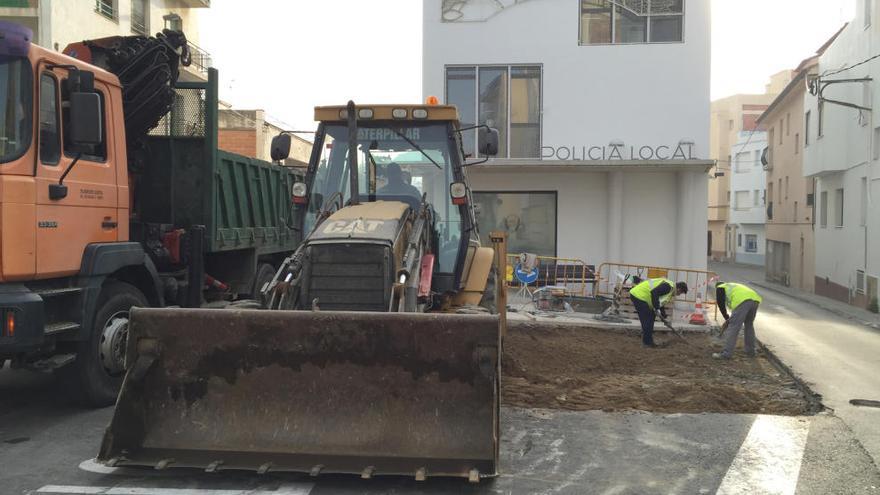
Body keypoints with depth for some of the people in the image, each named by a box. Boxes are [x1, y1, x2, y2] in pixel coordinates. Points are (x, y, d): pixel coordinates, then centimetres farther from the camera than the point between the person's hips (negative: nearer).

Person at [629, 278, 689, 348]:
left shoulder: (671, 289, 18)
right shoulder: (669, 286, -16)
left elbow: (660, 303, 26)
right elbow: (654, 293, -28)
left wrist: (664, 316, 25)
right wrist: (657, 308, -24)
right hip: (638, 295, -11)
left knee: (650, 318, 15)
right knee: (647, 320, -7)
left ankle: (648, 341, 21)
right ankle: (647, 342, 0)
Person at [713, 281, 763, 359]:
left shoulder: (720, 288, 25)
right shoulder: (733, 286, 43)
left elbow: (720, 303, 12)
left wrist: (727, 318, 21)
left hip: (742, 301, -7)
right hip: (755, 300, 7)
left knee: (733, 327, -4)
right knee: (749, 325, 25)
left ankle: (726, 353, -5)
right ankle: (750, 351, 31)